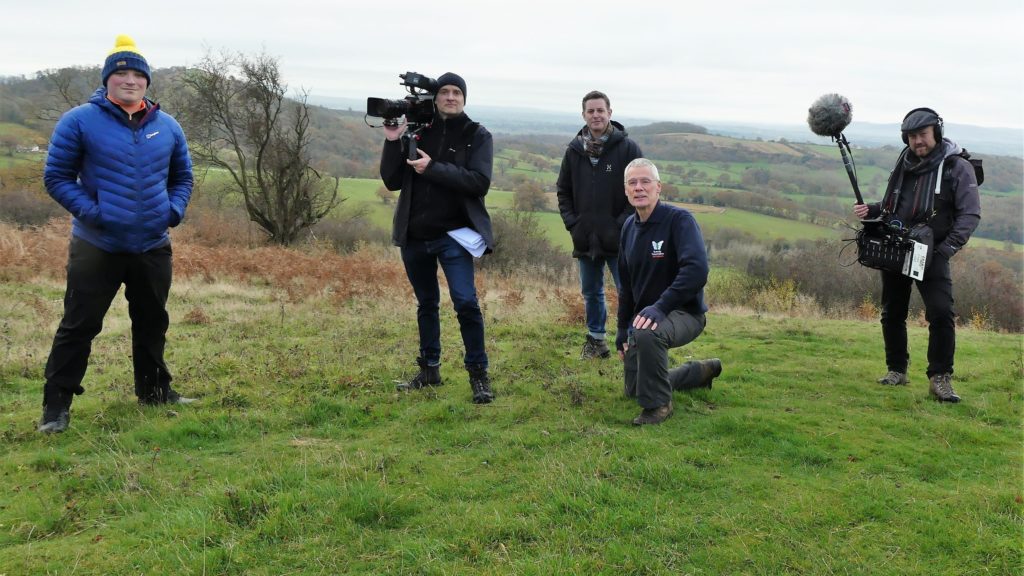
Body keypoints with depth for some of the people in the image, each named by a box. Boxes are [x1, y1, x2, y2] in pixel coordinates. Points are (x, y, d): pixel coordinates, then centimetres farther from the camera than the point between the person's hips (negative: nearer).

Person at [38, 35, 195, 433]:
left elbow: (183, 177, 17)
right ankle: (56, 404, 10)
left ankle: (154, 390, 33)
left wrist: (174, 210, -1)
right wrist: (90, 211, -17)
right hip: (96, 247, -4)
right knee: (79, 325, -1)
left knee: (152, 323, 16)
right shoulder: (80, 121, -6)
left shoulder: (167, 126, 7)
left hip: (153, 247, 4)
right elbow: (56, 176, -4)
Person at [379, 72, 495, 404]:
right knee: (426, 303, 15)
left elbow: (479, 182, -15)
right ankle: (429, 370, 27)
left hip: (454, 234, -3)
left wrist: (434, 168, -20)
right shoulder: (417, 131, 5)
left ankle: (478, 374, -2)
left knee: (465, 302, -14)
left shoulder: (477, 136, 0)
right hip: (414, 235, 4)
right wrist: (393, 143, -11)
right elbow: (392, 182, 2)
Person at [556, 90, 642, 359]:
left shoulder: (628, 148, -6)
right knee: (591, 292, 14)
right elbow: (563, 190, 15)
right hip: (585, 239, 5)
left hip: (618, 239, -4)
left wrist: (622, 223, -12)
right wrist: (571, 222, 3)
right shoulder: (574, 150, 6)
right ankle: (596, 340, 27)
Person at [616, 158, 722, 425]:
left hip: (685, 313, -8)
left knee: (647, 333, -41)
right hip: (644, 315, 8)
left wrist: (660, 306, -39)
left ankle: (658, 404, -17)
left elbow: (697, 270, -33)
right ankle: (704, 370, 36)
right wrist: (622, 331, 13)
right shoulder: (629, 227, 4)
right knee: (634, 390, 15)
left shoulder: (680, 220, -18)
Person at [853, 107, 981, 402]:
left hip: (930, 253, -5)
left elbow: (970, 214, -11)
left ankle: (940, 378, -8)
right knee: (892, 314, 11)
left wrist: (947, 248, -23)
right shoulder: (904, 165, 10)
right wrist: (871, 210, 1)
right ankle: (897, 370, 25)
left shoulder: (958, 168, -6)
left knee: (941, 314, -17)